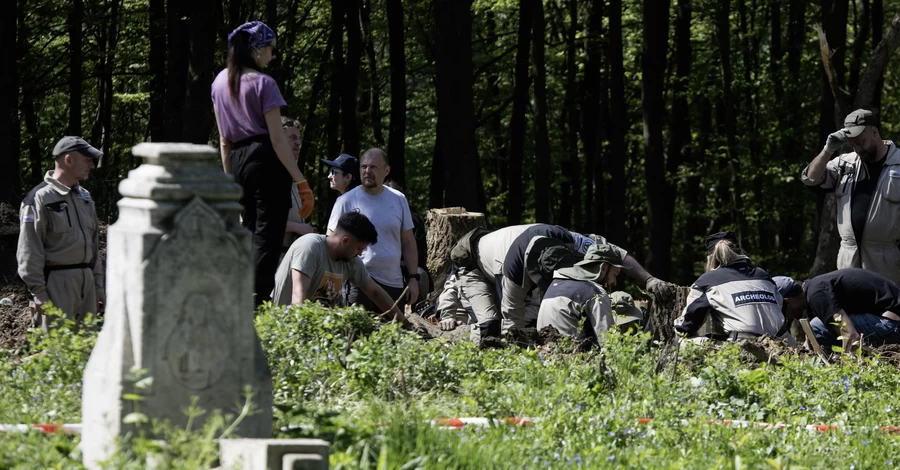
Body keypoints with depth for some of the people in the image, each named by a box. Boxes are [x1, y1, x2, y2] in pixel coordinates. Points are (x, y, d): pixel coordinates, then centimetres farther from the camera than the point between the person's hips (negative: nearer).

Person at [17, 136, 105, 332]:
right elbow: (29, 252, -12)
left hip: (87, 279, 8)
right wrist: (39, 293, -17)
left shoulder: (84, 197, 17)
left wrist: (98, 286, 19)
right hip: (56, 282, -8)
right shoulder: (40, 198, -9)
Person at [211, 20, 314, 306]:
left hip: (238, 162, 7)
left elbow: (224, 138, 15)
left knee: (249, 232, 15)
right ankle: (257, 303, -13)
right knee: (268, 237, -6)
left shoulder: (221, 82, 11)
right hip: (266, 161, -7)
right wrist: (301, 182, -11)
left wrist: (229, 178, 20)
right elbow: (277, 139, -13)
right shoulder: (263, 83, -9)